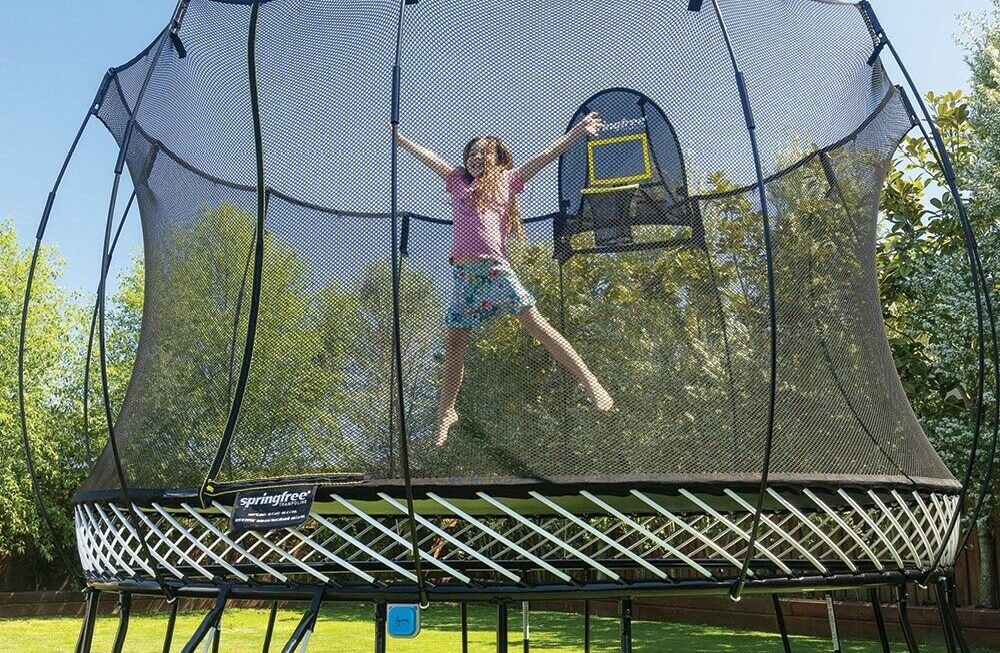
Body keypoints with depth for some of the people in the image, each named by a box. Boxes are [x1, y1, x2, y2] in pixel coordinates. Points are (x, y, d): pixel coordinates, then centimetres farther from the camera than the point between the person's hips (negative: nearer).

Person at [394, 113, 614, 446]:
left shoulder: (508, 179, 14)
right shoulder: (457, 179, 20)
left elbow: (546, 155, 12)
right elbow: (426, 156, 23)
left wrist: (577, 131, 10)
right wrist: (397, 137, 27)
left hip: (495, 267, -3)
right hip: (463, 272, 3)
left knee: (537, 324, -11)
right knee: (454, 342, 7)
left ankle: (591, 382, -10)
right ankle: (446, 412, 20)